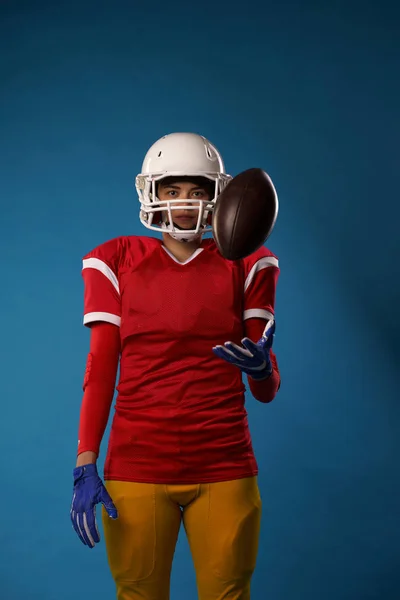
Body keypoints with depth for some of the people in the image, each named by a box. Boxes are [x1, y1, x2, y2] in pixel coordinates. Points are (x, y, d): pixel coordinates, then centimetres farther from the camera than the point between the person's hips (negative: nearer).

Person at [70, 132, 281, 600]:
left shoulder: (246, 266, 6)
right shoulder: (117, 263, 5)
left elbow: (266, 390, 5)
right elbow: (100, 368, 4)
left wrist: (260, 367, -18)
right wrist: (85, 465, -5)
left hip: (224, 469, 1)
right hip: (136, 468, 0)